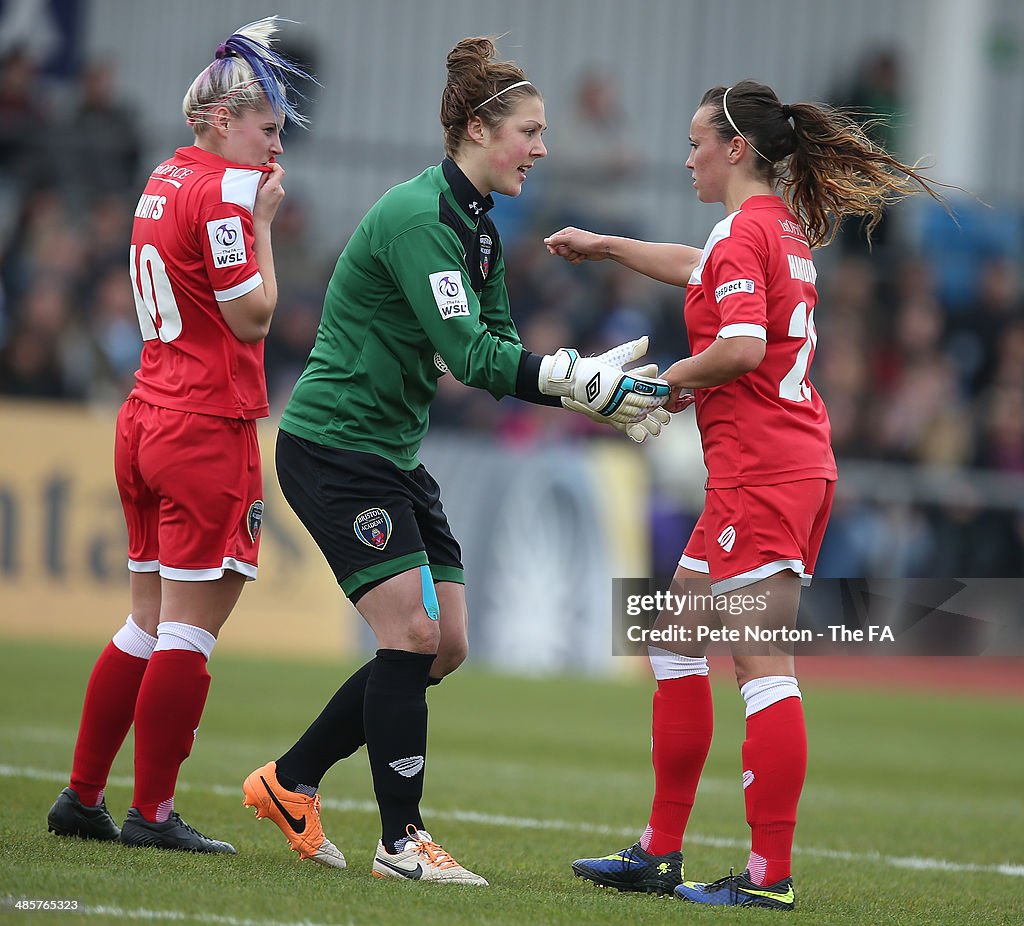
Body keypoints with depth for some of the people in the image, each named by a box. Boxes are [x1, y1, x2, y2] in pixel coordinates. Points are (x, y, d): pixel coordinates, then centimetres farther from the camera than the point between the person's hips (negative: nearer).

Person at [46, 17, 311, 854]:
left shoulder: (165, 182, 14)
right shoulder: (220, 192, -13)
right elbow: (253, 315, -12)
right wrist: (264, 221, -4)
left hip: (149, 420, 9)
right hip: (209, 429, -9)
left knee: (150, 622, 14)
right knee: (189, 631, -4)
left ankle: (82, 797, 16)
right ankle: (151, 812, -2)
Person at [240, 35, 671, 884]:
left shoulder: (477, 229, 11)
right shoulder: (418, 217, -20)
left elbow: (501, 357, 11)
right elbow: (470, 354, -26)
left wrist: (604, 391, -3)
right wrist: (588, 383, -28)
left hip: (393, 456, 10)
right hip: (332, 446, -10)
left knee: (444, 646, 7)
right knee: (413, 631, -13)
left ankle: (290, 783, 19)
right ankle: (401, 842, -5)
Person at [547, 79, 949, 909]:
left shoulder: (744, 231, -12)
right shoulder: (783, 228, 17)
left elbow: (742, 347, -25)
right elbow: (695, 269, 37)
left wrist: (676, 377, -7)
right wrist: (602, 246, 45)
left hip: (760, 472, -10)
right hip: (797, 466, 10)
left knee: (763, 667, -10)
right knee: (677, 639, 16)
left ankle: (772, 875, -10)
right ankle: (660, 854, 20)